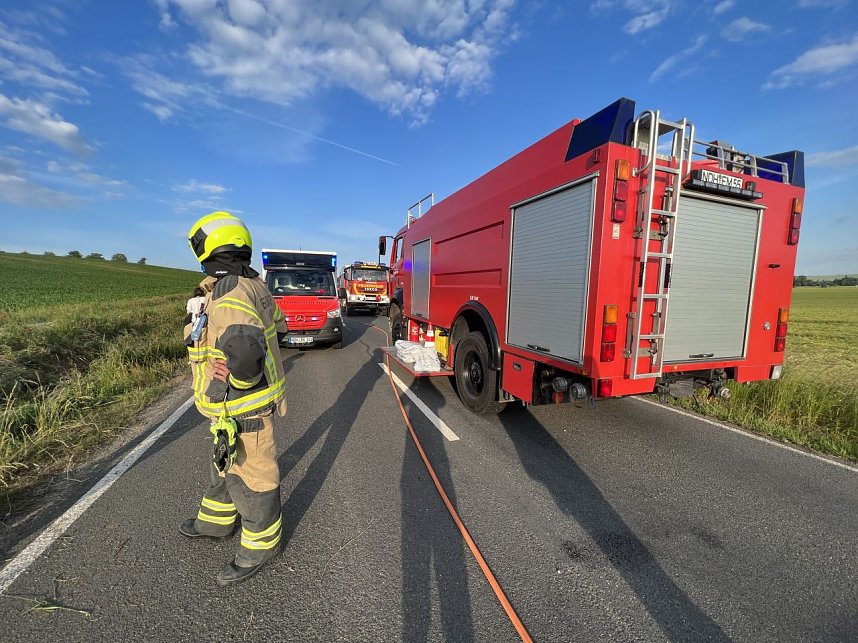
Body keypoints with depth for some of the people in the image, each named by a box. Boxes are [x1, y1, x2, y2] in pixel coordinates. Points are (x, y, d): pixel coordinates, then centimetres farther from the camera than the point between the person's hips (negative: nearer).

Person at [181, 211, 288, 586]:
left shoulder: (228, 296, -26)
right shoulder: (251, 286, 5)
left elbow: (243, 344, -45)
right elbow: (278, 326, 19)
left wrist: (238, 381, -25)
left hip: (244, 410, -10)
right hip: (236, 408, 10)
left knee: (250, 475, 10)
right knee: (225, 462, 28)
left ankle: (261, 544, 32)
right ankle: (216, 521, 52)